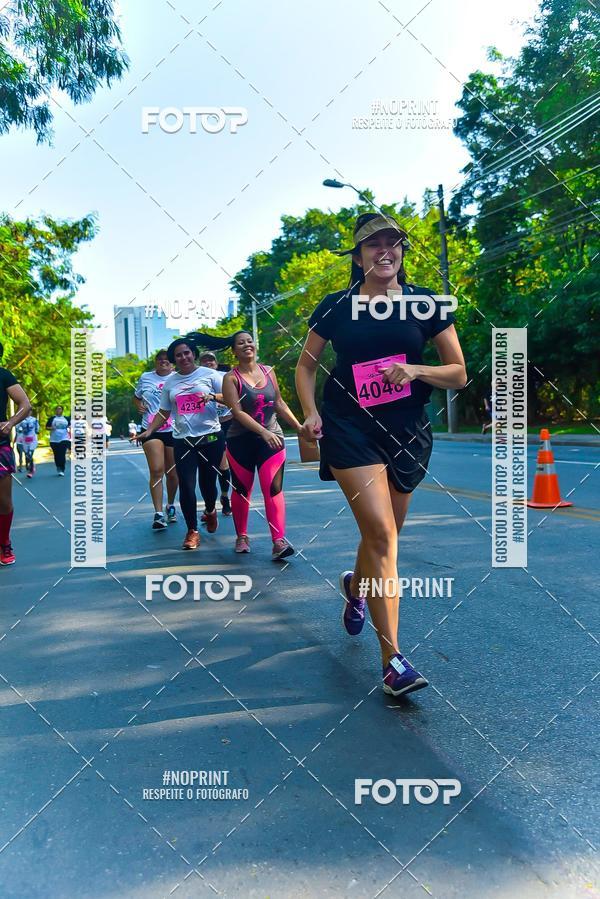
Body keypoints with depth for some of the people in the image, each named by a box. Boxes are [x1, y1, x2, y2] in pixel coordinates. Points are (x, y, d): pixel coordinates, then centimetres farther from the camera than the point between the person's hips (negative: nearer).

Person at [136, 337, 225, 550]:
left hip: (211, 438, -2)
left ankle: (210, 510, 42)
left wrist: (213, 396, -19)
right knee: (186, 486, -5)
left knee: (207, 482, 7)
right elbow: (164, 412, 14)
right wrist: (149, 431, 1)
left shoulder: (209, 374, 3)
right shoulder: (169, 381, 10)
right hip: (183, 441, 2)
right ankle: (192, 531, 10)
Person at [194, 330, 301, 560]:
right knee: (241, 490, 10)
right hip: (241, 442, -2)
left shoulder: (268, 371, 5)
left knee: (273, 489, -9)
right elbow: (237, 412, -16)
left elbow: (279, 404, 13)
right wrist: (263, 432, -26)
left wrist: (299, 427, 10)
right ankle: (242, 536, 27)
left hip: (272, 438, 2)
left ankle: (279, 542, -11)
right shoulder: (231, 377, -6)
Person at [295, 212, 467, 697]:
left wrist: (416, 370, -15)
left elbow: (459, 374, 4)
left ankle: (355, 587, 51)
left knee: (383, 535, 15)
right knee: (380, 533, -16)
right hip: (351, 428, -2)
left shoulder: (426, 304, 3)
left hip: (407, 431, 3)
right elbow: (306, 366, 11)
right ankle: (393, 660, -8)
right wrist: (311, 412, -5)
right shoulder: (336, 307, 2)